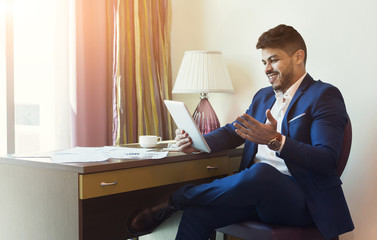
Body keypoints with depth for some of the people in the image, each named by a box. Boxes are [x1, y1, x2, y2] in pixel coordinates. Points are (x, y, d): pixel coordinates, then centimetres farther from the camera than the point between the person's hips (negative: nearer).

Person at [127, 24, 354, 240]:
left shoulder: (325, 96, -3)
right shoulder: (263, 96, 22)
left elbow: (326, 161, -14)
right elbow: (232, 131, 24)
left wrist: (276, 141, -29)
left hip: (300, 198, -6)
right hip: (257, 189, 6)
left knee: (261, 172, -38)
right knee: (197, 214, -21)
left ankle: (174, 199, -18)